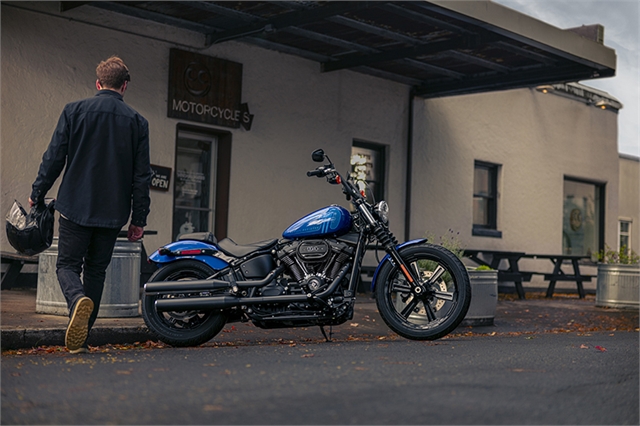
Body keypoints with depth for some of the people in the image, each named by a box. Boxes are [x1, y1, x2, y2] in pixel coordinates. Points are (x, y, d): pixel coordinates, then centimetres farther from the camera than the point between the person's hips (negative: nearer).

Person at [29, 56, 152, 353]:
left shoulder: (74, 111, -1)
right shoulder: (137, 122, 3)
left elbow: (54, 157, -1)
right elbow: (142, 175, 3)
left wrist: (37, 194, 11)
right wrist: (139, 219, 9)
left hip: (76, 206, -2)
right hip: (113, 212, 2)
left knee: (68, 264, 7)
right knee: (96, 270, 12)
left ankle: (78, 300, -26)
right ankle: (81, 337, 12)